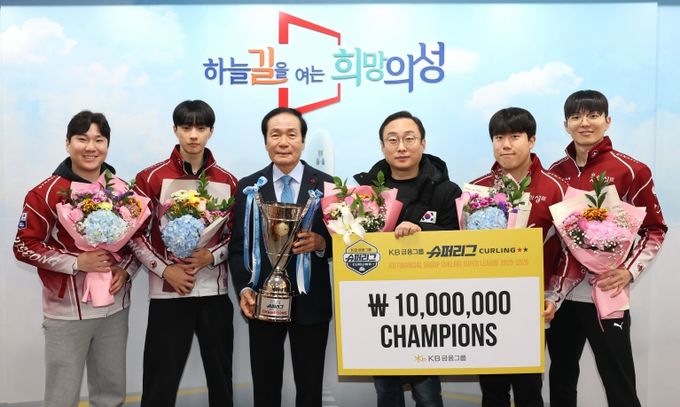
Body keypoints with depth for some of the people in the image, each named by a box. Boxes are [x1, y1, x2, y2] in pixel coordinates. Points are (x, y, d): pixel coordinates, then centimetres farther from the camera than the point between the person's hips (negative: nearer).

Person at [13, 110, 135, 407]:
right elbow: (24, 246, -9)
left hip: (115, 307, 4)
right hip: (67, 310, -4)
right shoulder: (47, 193, -9)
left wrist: (125, 269, -6)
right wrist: (77, 262, -19)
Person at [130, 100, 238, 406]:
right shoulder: (151, 178, -2)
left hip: (215, 291, 3)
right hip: (167, 293, -2)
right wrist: (165, 269, -13)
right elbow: (136, 234, -2)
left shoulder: (227, 181, 6)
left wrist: (212, 256, -10)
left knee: (220, 375, 14)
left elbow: (235, 234, 9)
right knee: (161, 381, 6)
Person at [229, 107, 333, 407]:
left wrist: (321, 243, -21)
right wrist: (244, 288, -12)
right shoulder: (248, 187, 3)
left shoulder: (327, 185, -1)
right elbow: (238, 246, 1)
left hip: (311, 302, -1)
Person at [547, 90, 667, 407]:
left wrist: (630, 271, -13)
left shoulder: (630, 170, -5)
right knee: (561, 379, 17)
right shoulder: (555, 172, 7)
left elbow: (654, 229, -1)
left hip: (606, 294, -4)